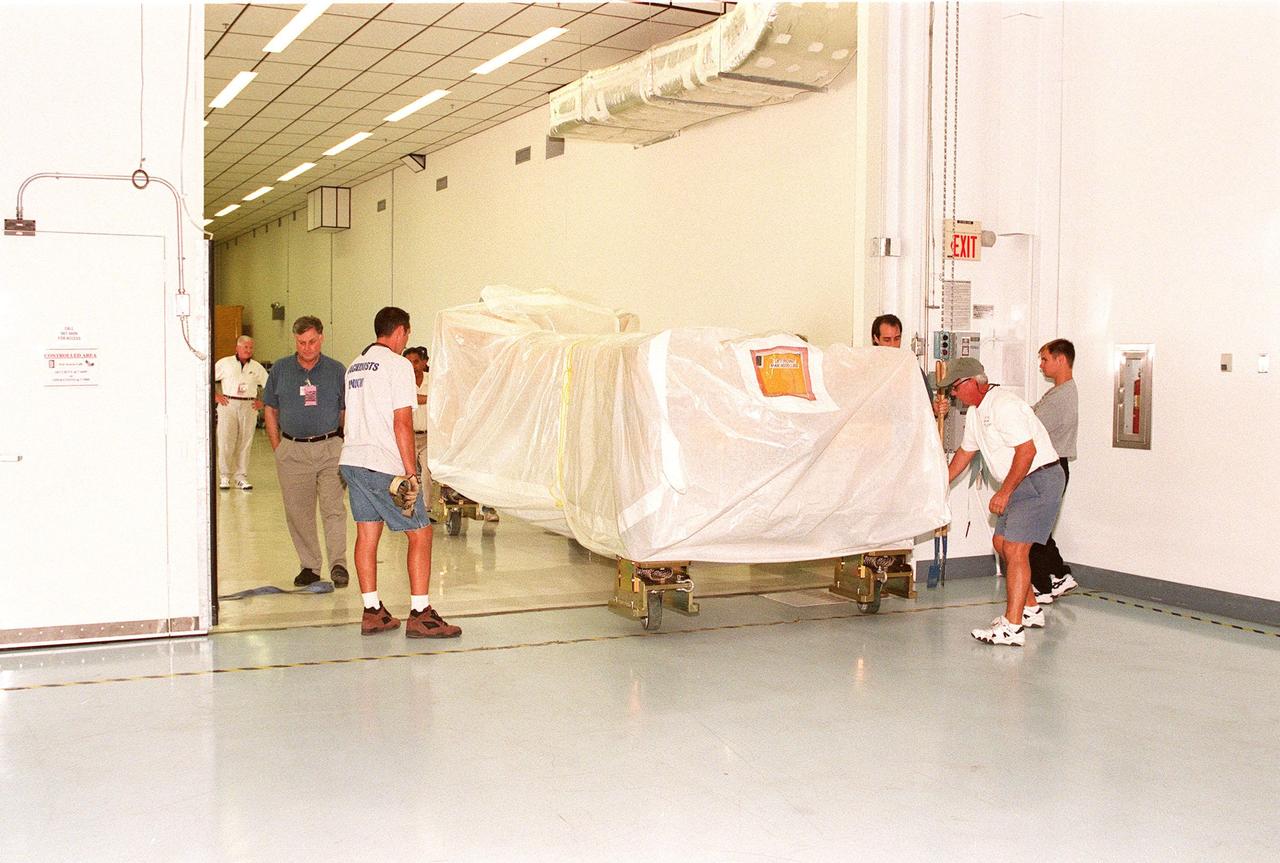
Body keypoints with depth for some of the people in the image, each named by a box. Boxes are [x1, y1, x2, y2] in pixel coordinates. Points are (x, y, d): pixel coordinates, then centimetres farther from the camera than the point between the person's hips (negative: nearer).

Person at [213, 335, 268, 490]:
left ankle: (242, 478, 9)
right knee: (226, 441, -3)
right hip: (228, 405, -2)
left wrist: (262, 402, 10)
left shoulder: (257, 367, 11)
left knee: (245, 443, 3)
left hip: (249, 407, 2)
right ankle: (224, 476, 7)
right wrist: (215, 396, 1)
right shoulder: (225, 363, 4)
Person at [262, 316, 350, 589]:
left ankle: (338, 564, -6)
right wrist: (277, 448, 4)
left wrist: (347, 446, 2)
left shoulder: (336, 370, 4)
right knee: (297, 512, 5)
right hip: (292, 451, 2)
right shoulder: (280, 370, 7)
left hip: (330, 448, -2)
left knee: (333, 508, -9)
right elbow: (271, 410, 11)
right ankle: (310, 566, 15)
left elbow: (346, 411, 9)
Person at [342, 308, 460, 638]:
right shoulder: (398, 365, -9)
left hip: (352, 459, 8)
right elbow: (402, 424, -15)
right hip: (384, 466, -8)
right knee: (420, 534, -1)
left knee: (367, 534, 11)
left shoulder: (355, 366, 16)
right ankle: (420, 615, -3)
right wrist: (411, 472, -13)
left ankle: (372, 612, 14)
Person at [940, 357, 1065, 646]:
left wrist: (1004, 493, -20)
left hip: (1041, 480, -11)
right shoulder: (975, 412, 13)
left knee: (1014, 549, -15)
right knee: (1001, 542, 15)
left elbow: (1027, 451, -24)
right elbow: (965, 452, 26)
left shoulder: (1003, 405, -20)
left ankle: (1012, 627, -16)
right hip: (1021, 485, 11)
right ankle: (1031, 610, 27)